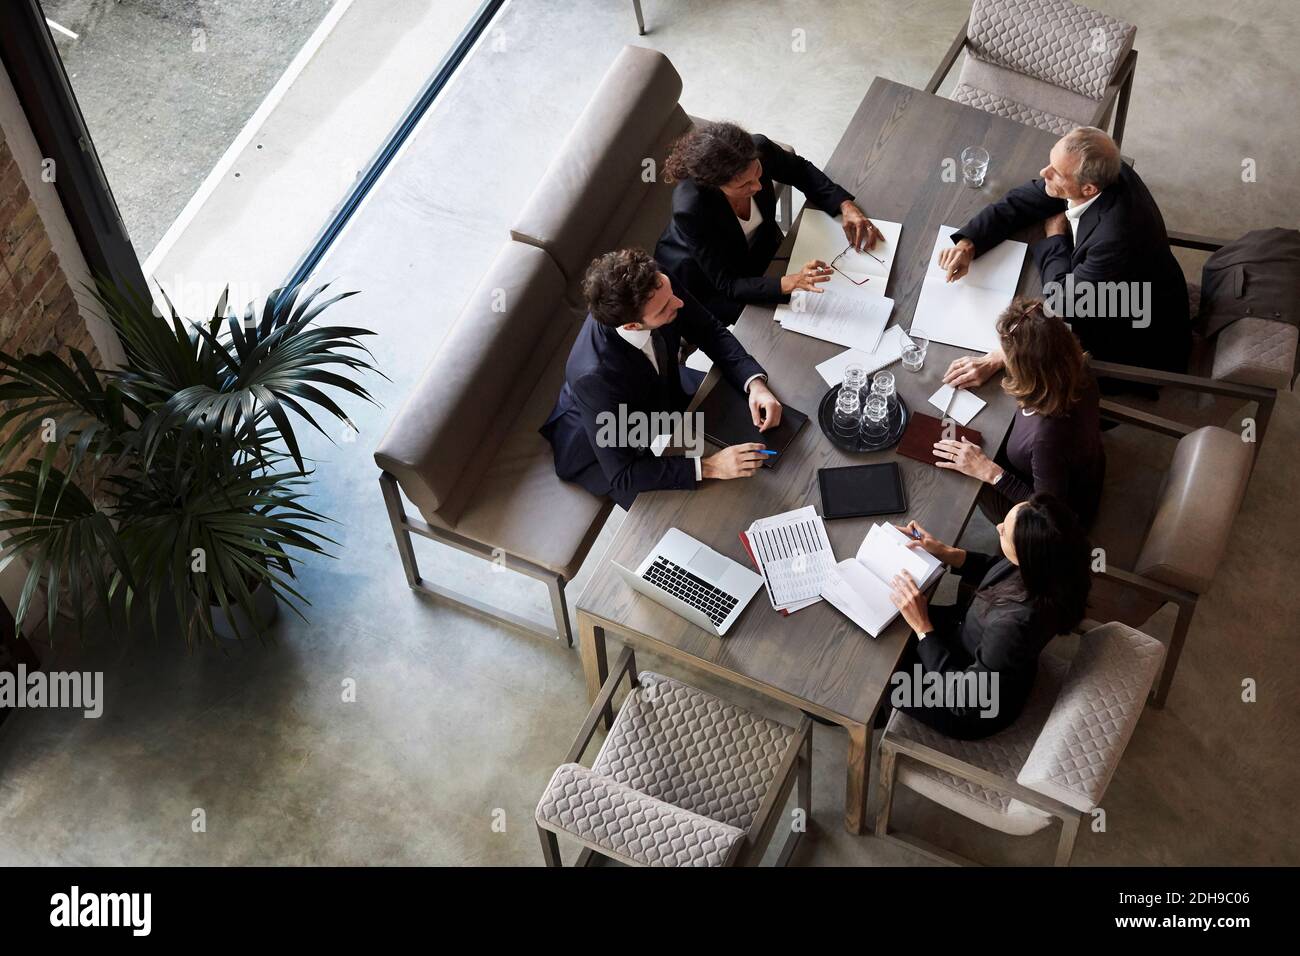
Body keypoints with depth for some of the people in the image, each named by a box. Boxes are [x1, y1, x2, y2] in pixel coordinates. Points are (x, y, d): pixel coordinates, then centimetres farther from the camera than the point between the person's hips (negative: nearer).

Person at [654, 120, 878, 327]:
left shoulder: (759, 149, -29)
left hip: (758, 247, 5)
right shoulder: (690, 210, -42)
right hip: (704, 281, -5)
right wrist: (790, 283, -48)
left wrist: (846, 206, -20)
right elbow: (727, 286, -34)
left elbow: (801, 171, -5)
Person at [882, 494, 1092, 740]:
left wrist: (922, 626, -31)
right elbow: (994, 568, 2)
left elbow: (964, 701, -32)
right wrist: (945, 552, -10)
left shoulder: (1014, 626, -47)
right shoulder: (1047, 567, -25)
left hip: (976, 709, -7)